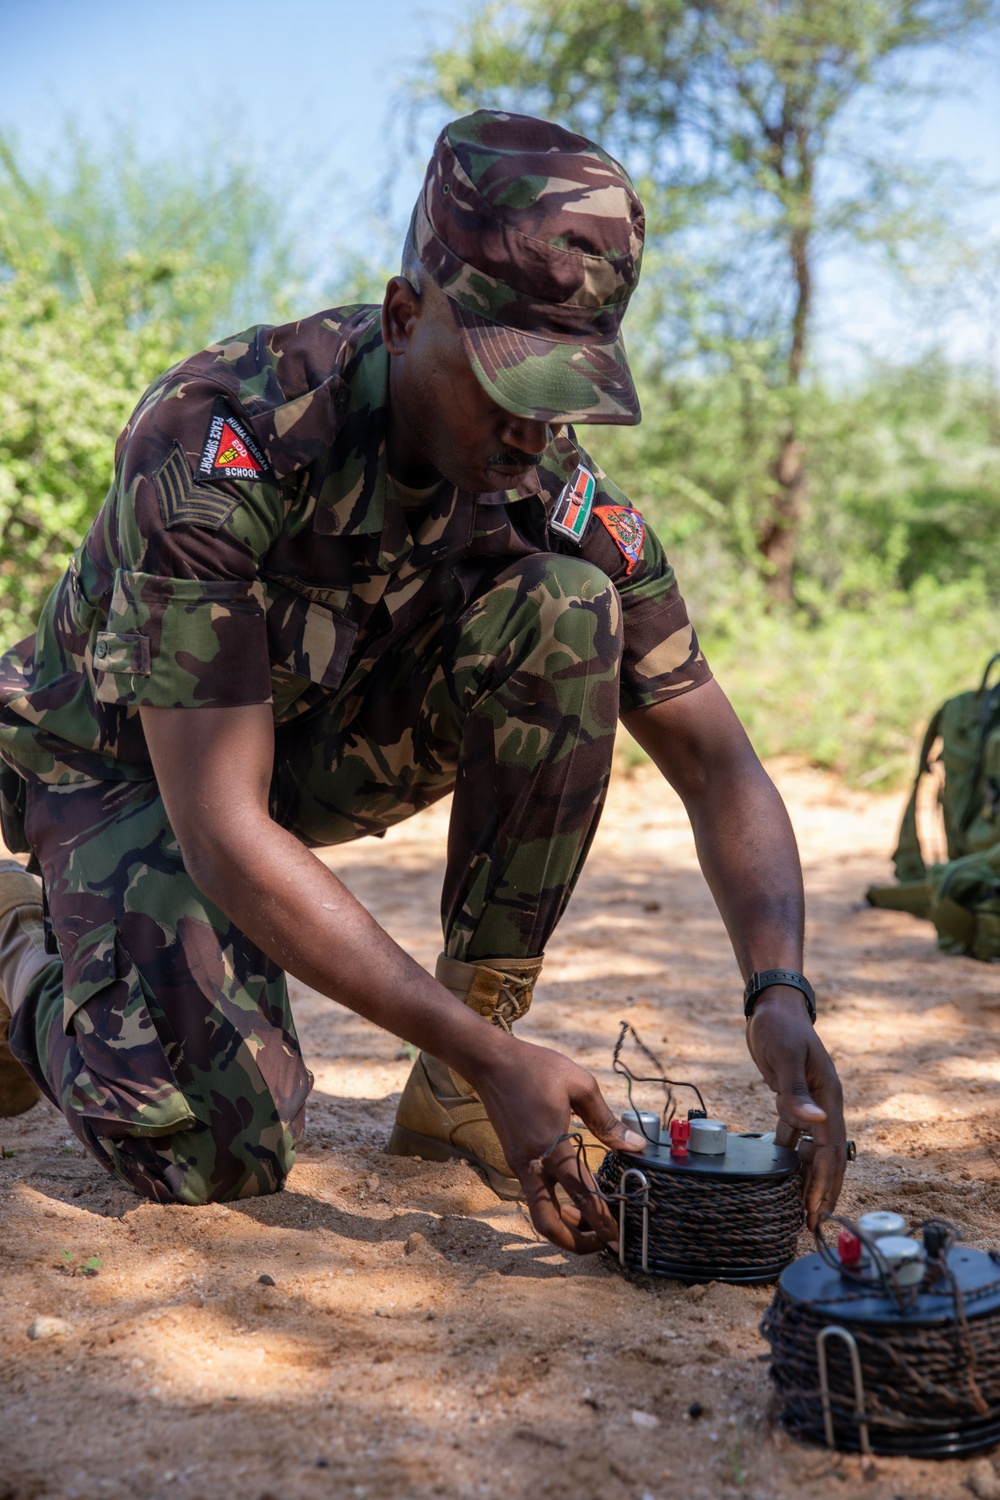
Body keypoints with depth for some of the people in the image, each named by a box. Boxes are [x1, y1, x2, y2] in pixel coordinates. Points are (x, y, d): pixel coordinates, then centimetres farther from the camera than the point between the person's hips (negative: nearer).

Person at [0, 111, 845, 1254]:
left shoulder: (560, 491, -19)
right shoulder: (218, 438, -35)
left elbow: (718, 768, -16)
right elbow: (222, 831, -37)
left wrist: (779, 995, -35)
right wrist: (487, 1057, -40)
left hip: (332, 740, 5)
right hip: (131, 757, -4)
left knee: (566, 604, -24)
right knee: (220, 1142, -27)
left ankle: (450, 1098, -13)